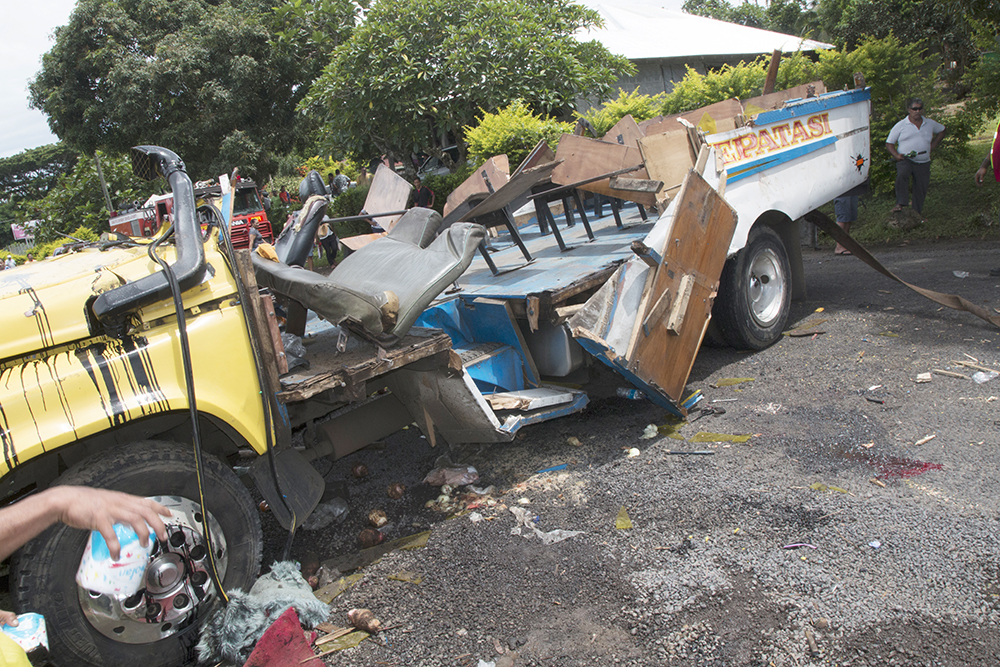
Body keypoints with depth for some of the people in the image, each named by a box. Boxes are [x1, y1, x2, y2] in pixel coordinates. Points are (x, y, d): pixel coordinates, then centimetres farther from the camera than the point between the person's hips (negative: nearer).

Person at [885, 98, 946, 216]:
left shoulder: (930, 124, 13)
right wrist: (896, 155, -15)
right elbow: (889, 143, 3)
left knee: (921, 189, 3)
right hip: (905, 161, -4)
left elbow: (943, 130, 31)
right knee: (902, 175, -36)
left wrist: (933, 144, 16)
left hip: (923, 163, 4)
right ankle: (900, 204, -38)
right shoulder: (900, 126, 3)